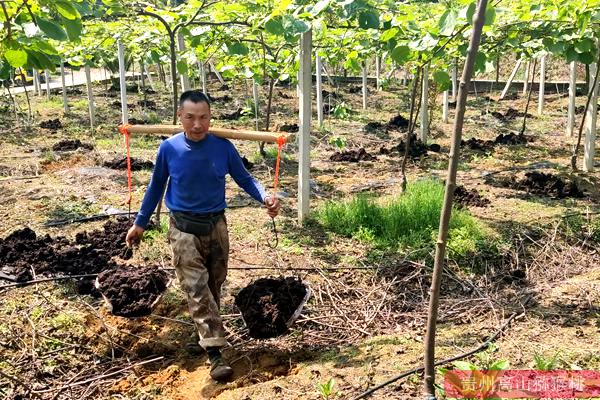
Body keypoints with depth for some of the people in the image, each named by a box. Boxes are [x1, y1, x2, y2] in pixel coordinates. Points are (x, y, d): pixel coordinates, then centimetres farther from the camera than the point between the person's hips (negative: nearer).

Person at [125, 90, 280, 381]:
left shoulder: (223, 147, -10)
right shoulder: (169, 149, -10)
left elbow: (244, 179, 0)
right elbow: (155, 187, 4)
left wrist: (265, 198, -20)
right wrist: (140, 223, 10)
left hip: (216, 225, 2)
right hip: (184, 228, -2)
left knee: (214, 285, 15)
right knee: (197, 289, -9)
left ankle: (205, 334, 36)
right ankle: (215, 352, -8)